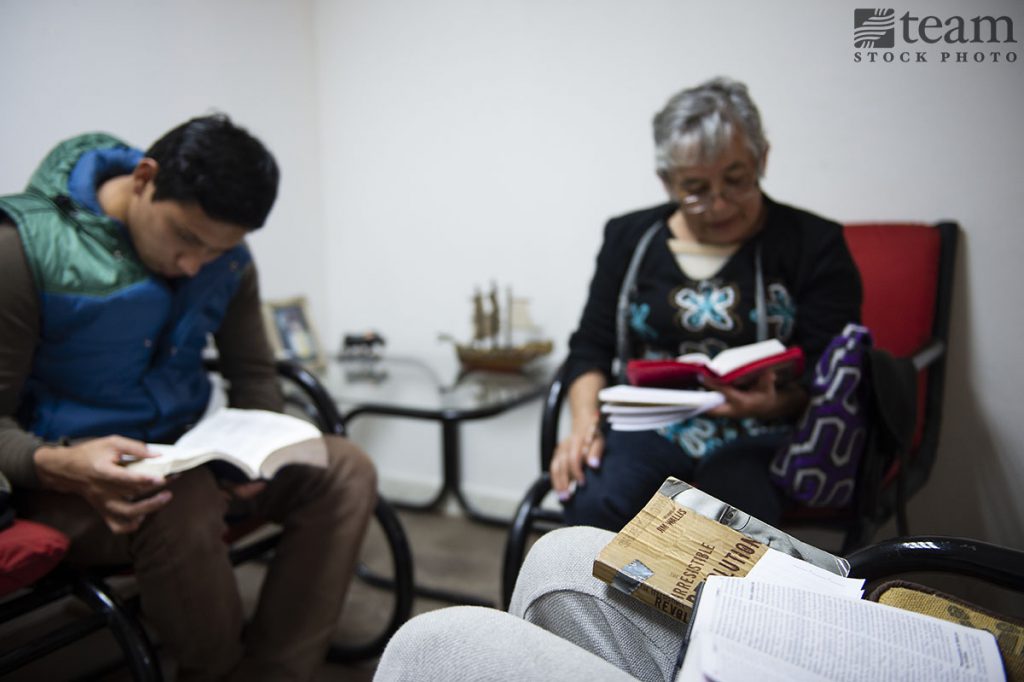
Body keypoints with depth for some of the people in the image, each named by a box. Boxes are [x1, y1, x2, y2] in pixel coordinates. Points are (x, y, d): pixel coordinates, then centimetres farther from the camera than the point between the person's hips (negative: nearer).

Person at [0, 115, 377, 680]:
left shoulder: (226, 258, -2)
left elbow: (255, 377, 7)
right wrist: (60, 465, -35)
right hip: (74, 478, -4)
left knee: (345, 472, -15)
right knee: (180, 512, -37)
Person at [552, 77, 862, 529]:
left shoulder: (814, 244, 4)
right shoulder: (629, 238, 12)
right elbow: (590, 347, 11)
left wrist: (776, 403, -24)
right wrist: (585, 422, -7)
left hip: (758, 437, -2)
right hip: (648, 430, 3)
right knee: (594, 502, -30)